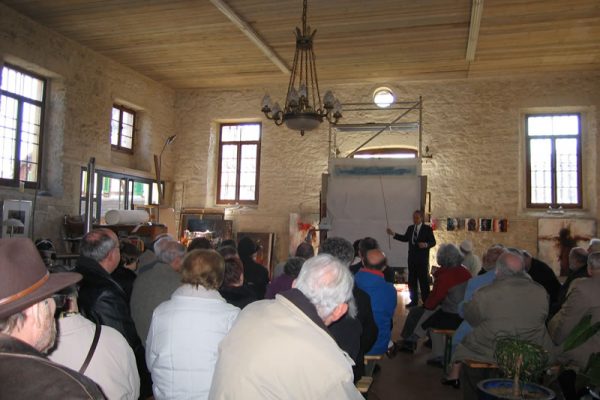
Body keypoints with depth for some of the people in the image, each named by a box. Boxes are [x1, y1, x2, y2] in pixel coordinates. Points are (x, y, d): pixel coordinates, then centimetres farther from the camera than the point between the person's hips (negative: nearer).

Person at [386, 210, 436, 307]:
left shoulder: (427, 229, -7)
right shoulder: (410, 228, 8)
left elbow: (433, 242, -9)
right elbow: (405, 238, 19)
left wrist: (426, 244, -29)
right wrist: (394, 234, 12)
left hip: (422, 259, -6)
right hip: (412, 258, 6)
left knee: (423, 280, 0)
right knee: (412, 280, 11)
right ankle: (414, 300, 22)